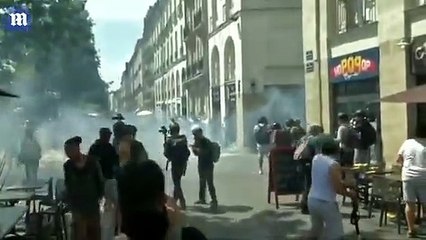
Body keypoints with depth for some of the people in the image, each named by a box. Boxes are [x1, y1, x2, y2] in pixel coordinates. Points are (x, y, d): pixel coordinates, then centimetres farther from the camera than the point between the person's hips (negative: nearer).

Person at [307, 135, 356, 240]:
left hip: (312, 200, 7)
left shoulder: (316, 158, 1)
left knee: (315, 229, 25)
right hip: (326, 203, -7)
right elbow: (338, 189, -20)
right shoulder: (333, 164, -19)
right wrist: (350, 193, -2)